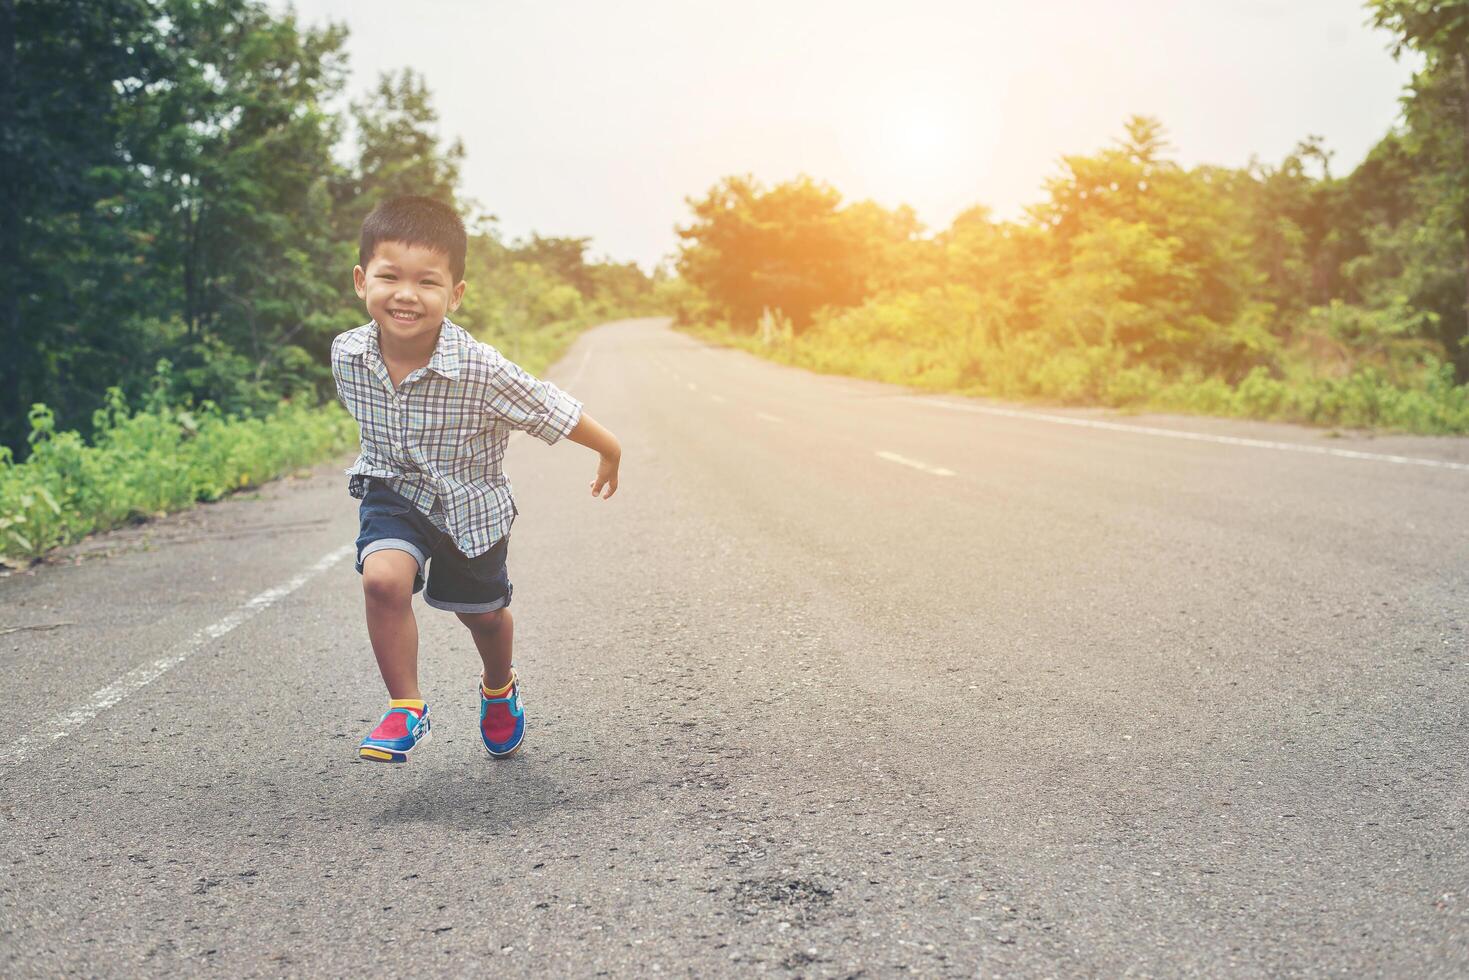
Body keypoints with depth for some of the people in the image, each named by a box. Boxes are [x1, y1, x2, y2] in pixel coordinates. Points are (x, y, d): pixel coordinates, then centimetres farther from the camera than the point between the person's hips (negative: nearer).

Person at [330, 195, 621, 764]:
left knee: (483, 613, 19)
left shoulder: (482, 371, -34)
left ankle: (499, 690, 54)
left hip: (471, 505, -1)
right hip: (394, 491, 1)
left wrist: (609, 453, -6)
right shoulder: (347, 356, -20)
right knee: (382, 579, -27)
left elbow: (556, 413, -20)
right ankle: (406, 709, -6)